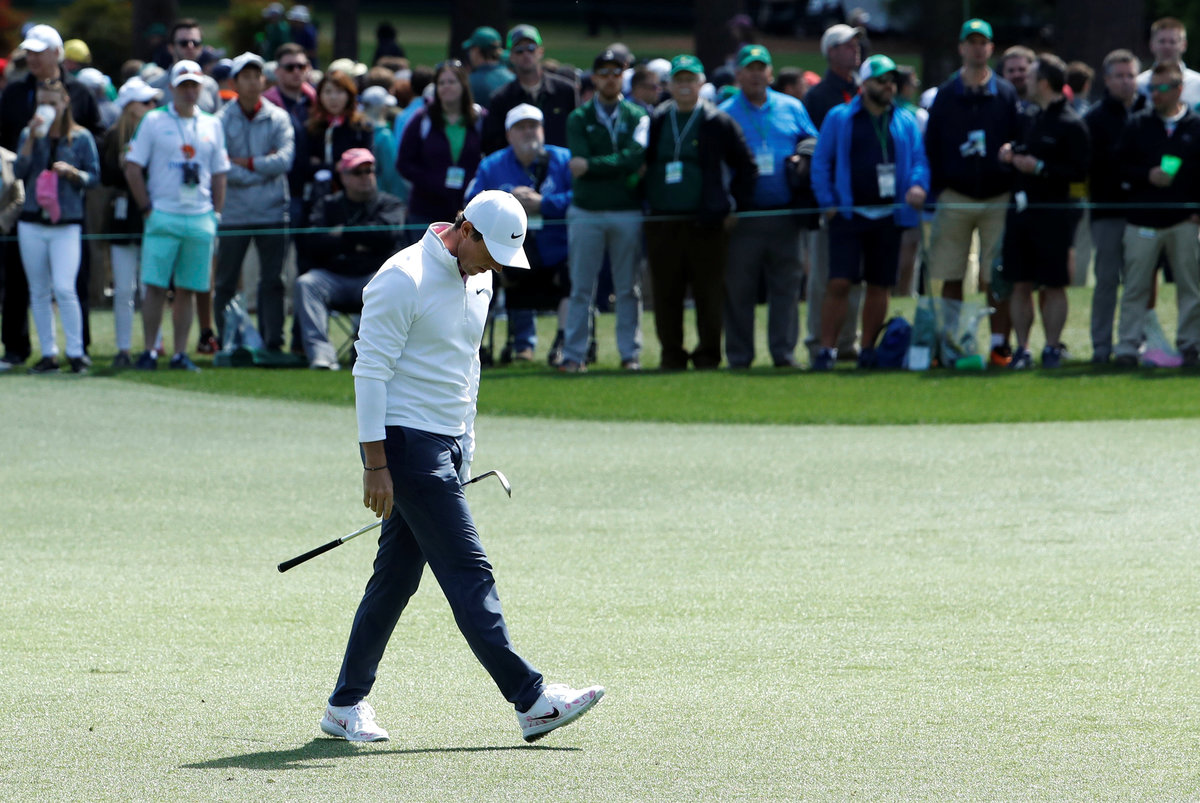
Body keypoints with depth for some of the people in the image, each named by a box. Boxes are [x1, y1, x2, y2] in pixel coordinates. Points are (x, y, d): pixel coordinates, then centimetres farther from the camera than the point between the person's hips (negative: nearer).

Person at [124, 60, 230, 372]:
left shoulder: (212, 125, 13)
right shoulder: (154, 121, 3)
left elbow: (219, 174, 17)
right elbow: (133, 168, 1)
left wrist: (216, 214, 8)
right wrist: (146, 209, -5)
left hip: (200, 218, 3)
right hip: (163, 216, -3)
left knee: (188, 289, 3)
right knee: (155, 286, -7)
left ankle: (181, 354, 7)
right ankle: (149, 352, -3)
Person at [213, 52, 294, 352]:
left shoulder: (278, 118, 5)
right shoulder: (222, 120, -1)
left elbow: (286, 159, -8)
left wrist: (247, 163, -10)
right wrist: (265, 166, -9)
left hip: (272, 212, 1)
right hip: (233, 214, -1)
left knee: (273, 281, 3)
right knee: (226, 283, 3)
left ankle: (273, 341, 6)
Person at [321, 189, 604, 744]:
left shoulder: (478, 281, 11)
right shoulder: (404, 280, -16)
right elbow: (370, 371, -16)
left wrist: (465, 444, 22)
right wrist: (376, 464, -18)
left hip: (449, 444, 9)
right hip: (406, 443, -9)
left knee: (397, 574, 10)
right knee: (468, 572, -10)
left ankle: (346, 706, 17)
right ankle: (531, 701, -13)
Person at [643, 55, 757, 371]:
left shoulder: (718, 123, 3)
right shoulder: (654, 122, 11)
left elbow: (746, 166, 7)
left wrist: (735, 207, 3)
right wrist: (643, 204, 12)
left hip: (707, 223, -2)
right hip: (662, 223, 2)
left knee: (709, 293, -1)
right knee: (666, 294, 2)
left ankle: (708, 354, 7)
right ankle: (672, 354, 10)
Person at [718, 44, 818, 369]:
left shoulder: (791, 108, 13)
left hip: (784, 216, 2)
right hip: (744, 217, -2)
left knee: (786, 285, 1)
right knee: (739, 288, -1)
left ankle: (784, 351, 7)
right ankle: (739, 355, 4)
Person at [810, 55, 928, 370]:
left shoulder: (905, 122, 12)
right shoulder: (839, 118, 6)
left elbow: (919, 159, 10)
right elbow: (821, 161, 6)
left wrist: (918, 185, -12)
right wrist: (827, 203, -4)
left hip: (889, 214, 3)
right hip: (849, 214, -3)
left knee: (879, 285, 5)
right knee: (839, 283, -11)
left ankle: (868, 349, 15)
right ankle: (827, 349, -7)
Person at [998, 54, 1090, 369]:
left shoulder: (1070, 124, -9)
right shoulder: (1031, 119, 15)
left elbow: (1080, 171, -14)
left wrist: (1040, 168, -18)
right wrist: (1010, 152, 6)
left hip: (1054, 212, -7)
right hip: (1021, 209, 7)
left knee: (1053, 285, 0)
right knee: (1021, 284, 6)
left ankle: (1052, 347, 6)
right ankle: (1022, 349, 11)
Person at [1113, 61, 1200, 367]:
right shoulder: (1137, 125, 7)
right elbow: (1119, 165, 5)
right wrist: (1147, 176, -11)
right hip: (1142, 220, 0)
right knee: (1135, 286, 0)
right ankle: (1128, 346, 3)